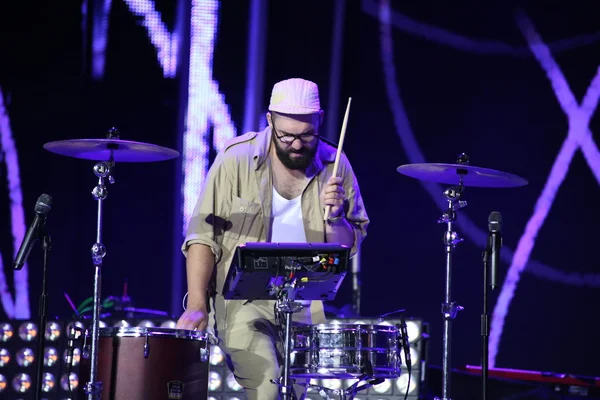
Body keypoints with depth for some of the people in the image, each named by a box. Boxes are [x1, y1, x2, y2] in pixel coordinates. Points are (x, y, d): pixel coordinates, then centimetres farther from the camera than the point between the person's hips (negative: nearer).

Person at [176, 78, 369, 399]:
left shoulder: (334, 165, 1)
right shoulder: (236, 158, -8)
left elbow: (349, 246, 6)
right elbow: (202, 234, -9)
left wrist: (335, 217, -16)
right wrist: (197, 305, -19)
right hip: (241, 298, -4)